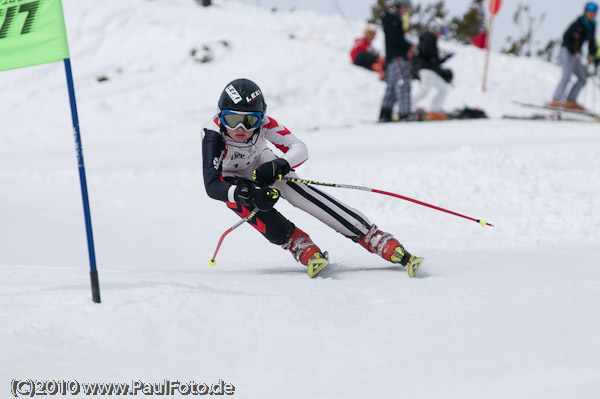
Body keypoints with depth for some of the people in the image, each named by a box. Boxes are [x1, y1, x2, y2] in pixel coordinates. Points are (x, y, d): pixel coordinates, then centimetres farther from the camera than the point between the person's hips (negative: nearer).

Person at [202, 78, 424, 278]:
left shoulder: (262, 122, -31)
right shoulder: (212, 134, -38)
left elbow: (299, 149, -30)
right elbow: (211, 186, -44)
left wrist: (278, 166, -52)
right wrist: (247, 195, -61)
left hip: (263, 166, 1)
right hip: (231, 181, -1)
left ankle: (394, 250, -23)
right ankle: (307, 252, -28)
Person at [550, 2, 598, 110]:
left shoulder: (591, 26, 10)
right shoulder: (579, 24, -15)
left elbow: (591, 42, 20)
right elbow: (566, 37, -20)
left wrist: (591, 54, 4)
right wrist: (574, 52, -24)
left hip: (575, 54, 9)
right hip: (567, 51, -9)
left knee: (583, 78, 5)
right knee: (567, 75, -24)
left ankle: (570, 101, 4)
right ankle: (556, 100, -33)